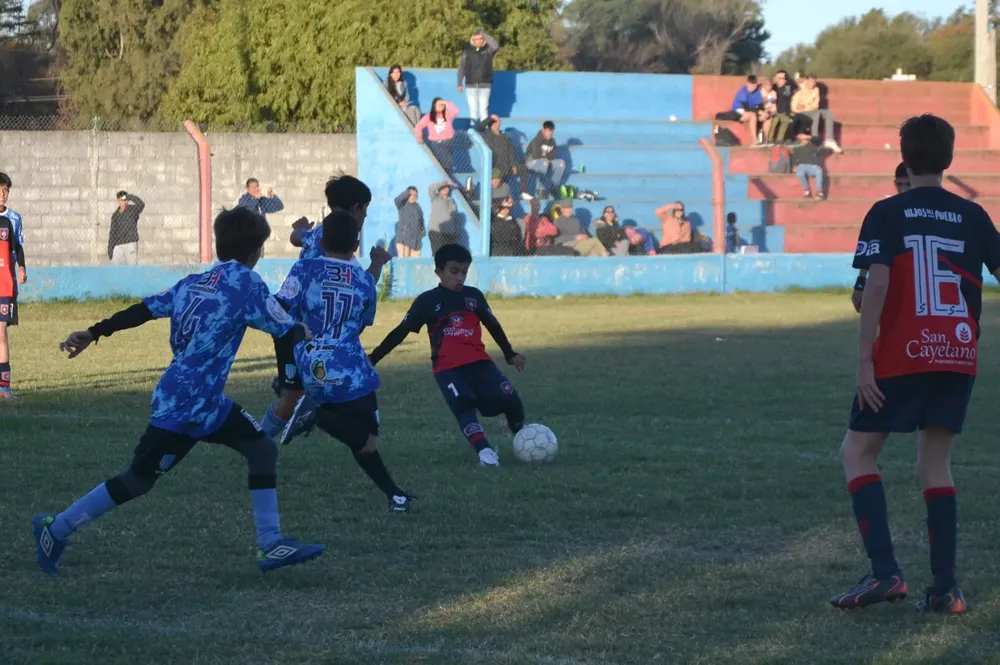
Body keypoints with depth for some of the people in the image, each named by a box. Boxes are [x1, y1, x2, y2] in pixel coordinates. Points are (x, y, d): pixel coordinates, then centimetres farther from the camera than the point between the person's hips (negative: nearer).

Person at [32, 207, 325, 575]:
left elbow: (144, 309, 10)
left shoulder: (196, 282, 10)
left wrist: (92, 333, 14)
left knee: (262, 449, 8)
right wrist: (303, 333, 11)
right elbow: (288, 336, -11)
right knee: (137, 481, 2)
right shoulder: (246, 282, -13)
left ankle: (271, 544, 7)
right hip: (184, 407, -9)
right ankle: (56, 529, 12)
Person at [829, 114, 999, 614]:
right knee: (935, 464, 13)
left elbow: (877, 283, -13)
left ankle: (885, 572, -7)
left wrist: (864, 360, -13)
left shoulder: (888, 214, -3)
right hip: (959, 358, 4)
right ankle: (945, 588, 5)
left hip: (902, 356, -4)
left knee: (857, 453, 8)